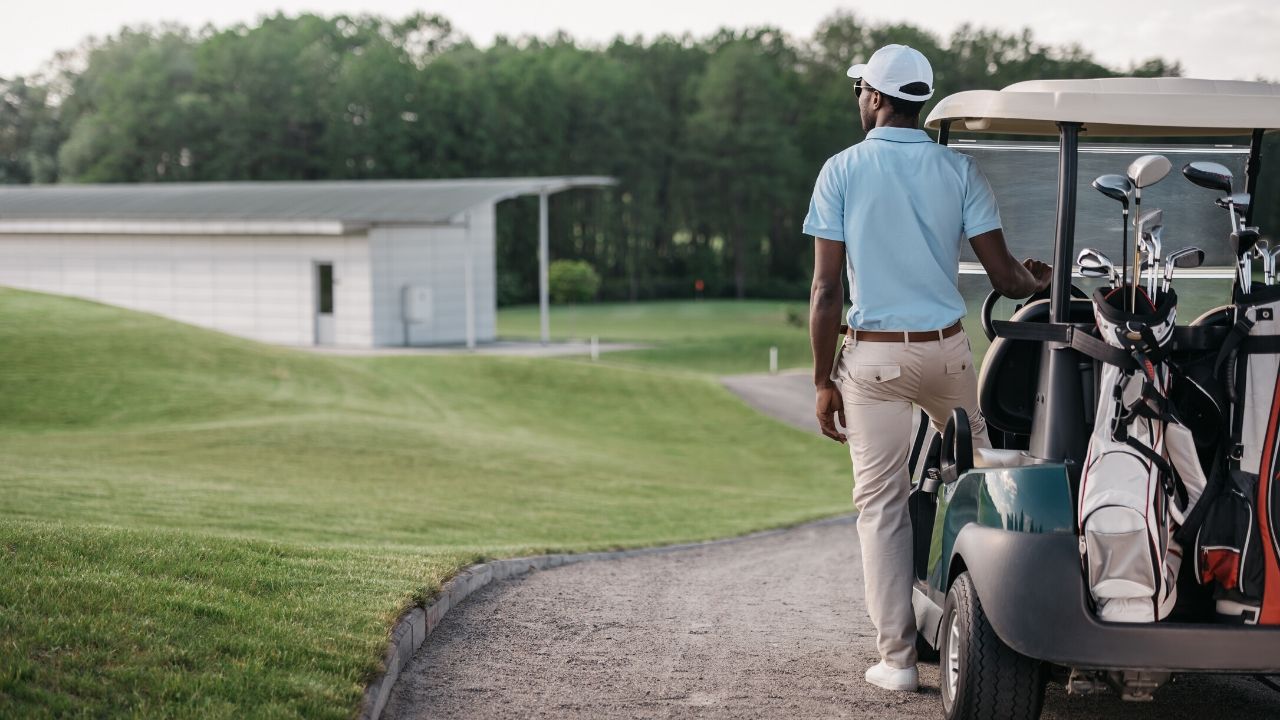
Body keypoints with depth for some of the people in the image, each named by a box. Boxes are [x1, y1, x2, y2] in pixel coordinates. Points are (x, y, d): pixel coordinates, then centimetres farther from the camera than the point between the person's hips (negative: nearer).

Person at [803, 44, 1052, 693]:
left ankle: (897, 657, 4)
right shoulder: (958, 170, 2)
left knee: (880, 502, 3)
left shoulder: (841, 171, -2)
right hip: (946, 348, 2)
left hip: (872, 355, -1)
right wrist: (1039, 282, 23)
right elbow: (1004, 277, 0)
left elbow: (826, 288, -6)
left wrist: (823, 379, 0)